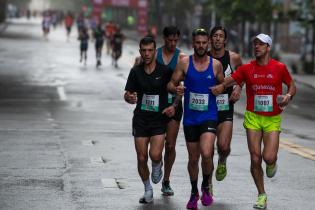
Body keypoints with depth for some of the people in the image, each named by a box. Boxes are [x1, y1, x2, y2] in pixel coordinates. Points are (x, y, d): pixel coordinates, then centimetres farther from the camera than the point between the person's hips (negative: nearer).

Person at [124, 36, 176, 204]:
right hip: (140, 119, 2)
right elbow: (127, 94, 8)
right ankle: (148, 190, 23)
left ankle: (157, 166, 20)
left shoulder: (165, 71, -5)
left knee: (155, 155, -18)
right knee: (141, 158, 3)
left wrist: (174, 106, -11)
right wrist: (130, 98, -16)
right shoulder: (136, 71, 2)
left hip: (159, 119, -2)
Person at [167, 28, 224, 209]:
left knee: (206, 154, -21)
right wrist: (176, 89, -20)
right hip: (190, 118, 1)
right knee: (193, 158, 12)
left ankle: (207, 185, 6)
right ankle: (194, 192, 33)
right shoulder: (185, 62, -1)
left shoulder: (216, 64, 0)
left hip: (209, 117, -1)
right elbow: (171, 84, 3)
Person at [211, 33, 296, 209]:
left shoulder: (279, 67, -2)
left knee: (269, 158, -16)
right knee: (255, 159, -1)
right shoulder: (247, 68, 2)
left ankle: (272, 163, 23)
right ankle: (262, 195, 16)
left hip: (273, 119, -2)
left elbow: (292, 86, 9)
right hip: (253, 117, 2)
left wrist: (288, 96, -12)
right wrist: (221, 86, -20)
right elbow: (228, 81, 3)